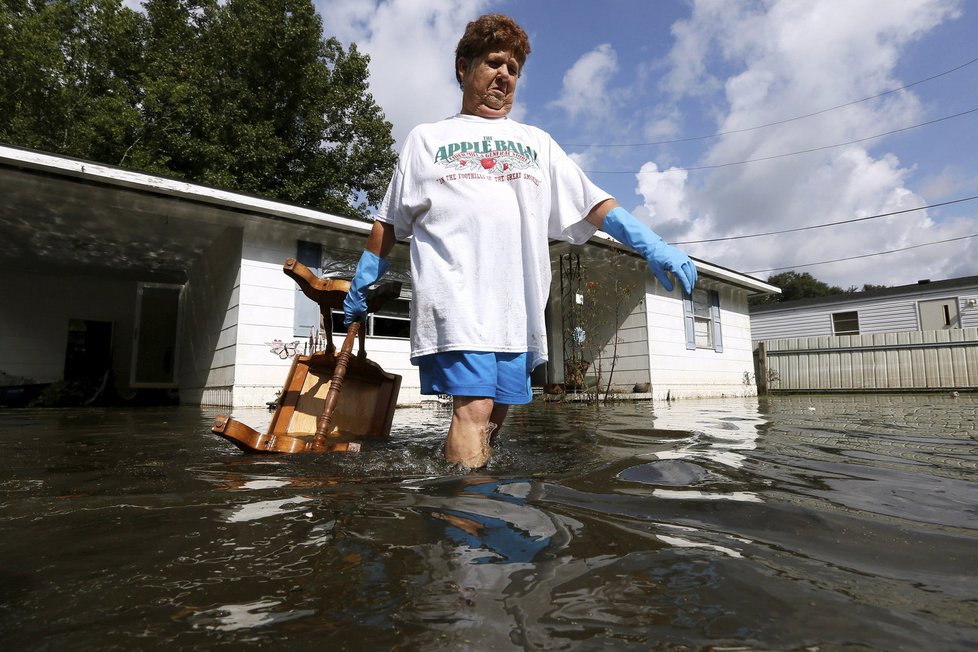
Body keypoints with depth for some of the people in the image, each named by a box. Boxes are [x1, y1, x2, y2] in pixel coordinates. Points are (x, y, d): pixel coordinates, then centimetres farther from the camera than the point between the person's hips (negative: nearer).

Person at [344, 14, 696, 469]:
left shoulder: (538, 143, 24)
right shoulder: (427, 139, 18)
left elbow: (594, 204, 16)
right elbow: (389, 222, 19)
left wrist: (653, 247, 4)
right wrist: (362, 282, 15)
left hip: (519, 309, 3)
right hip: (455, 303, -3)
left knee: (493, 419, 3)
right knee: (473, 411, -17)